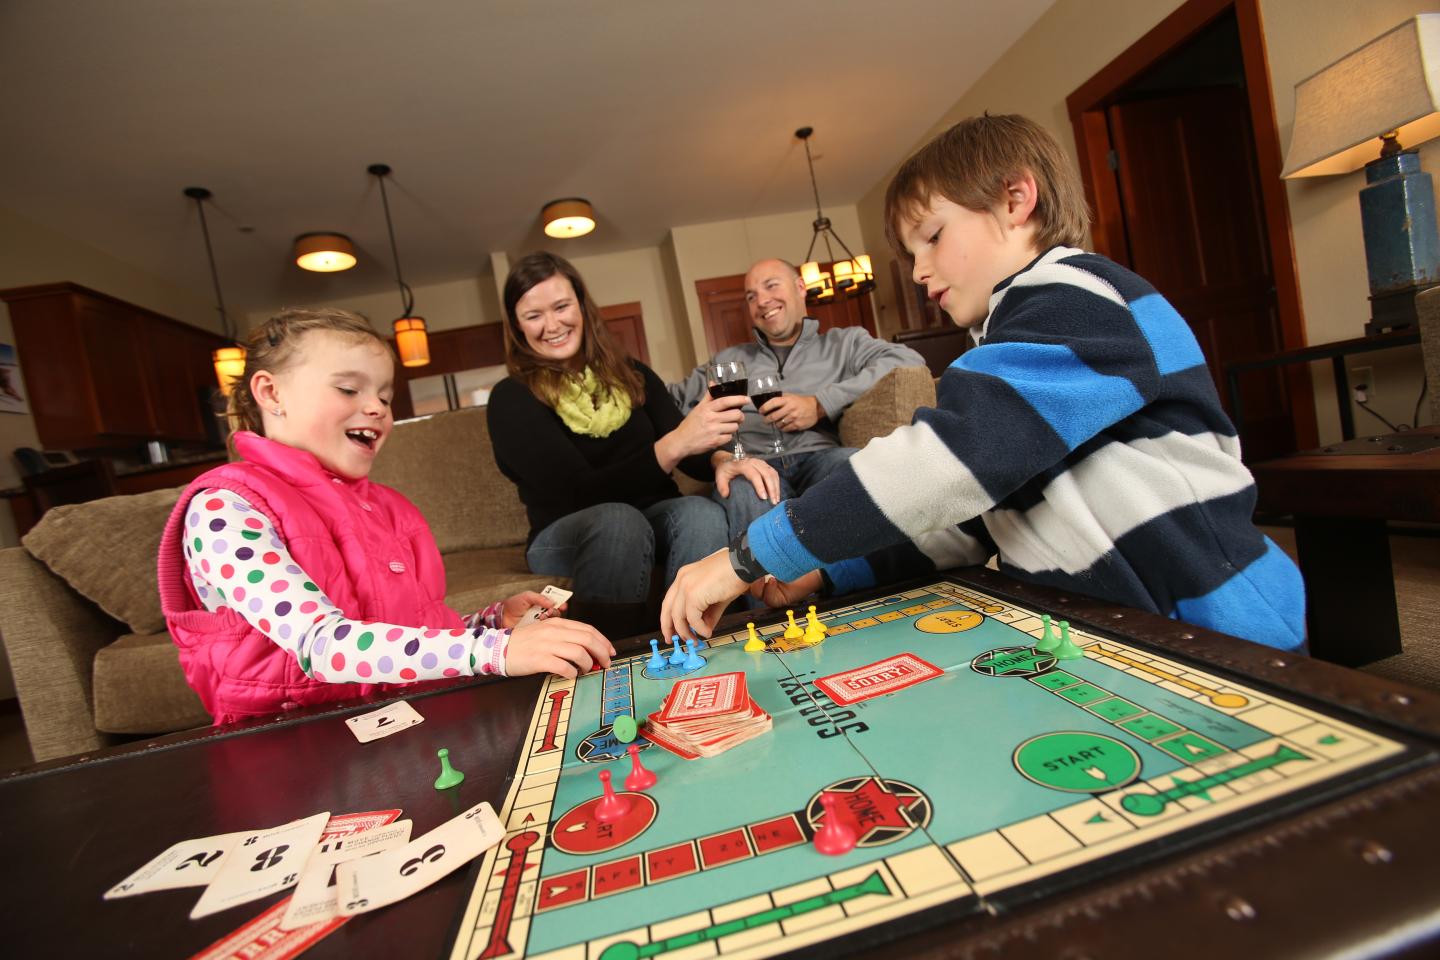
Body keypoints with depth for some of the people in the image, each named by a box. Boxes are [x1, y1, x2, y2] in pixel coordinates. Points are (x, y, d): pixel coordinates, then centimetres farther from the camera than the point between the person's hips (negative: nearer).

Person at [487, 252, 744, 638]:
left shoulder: (631, 375, 5)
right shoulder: (512, 399, -7)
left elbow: (696, 458, -1)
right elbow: (582, 492, -21)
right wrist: (674, 444, -34)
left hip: (652, 518, 4)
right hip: (566, 537, -3)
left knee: (702, 512, -28)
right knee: (618, 519, -35)